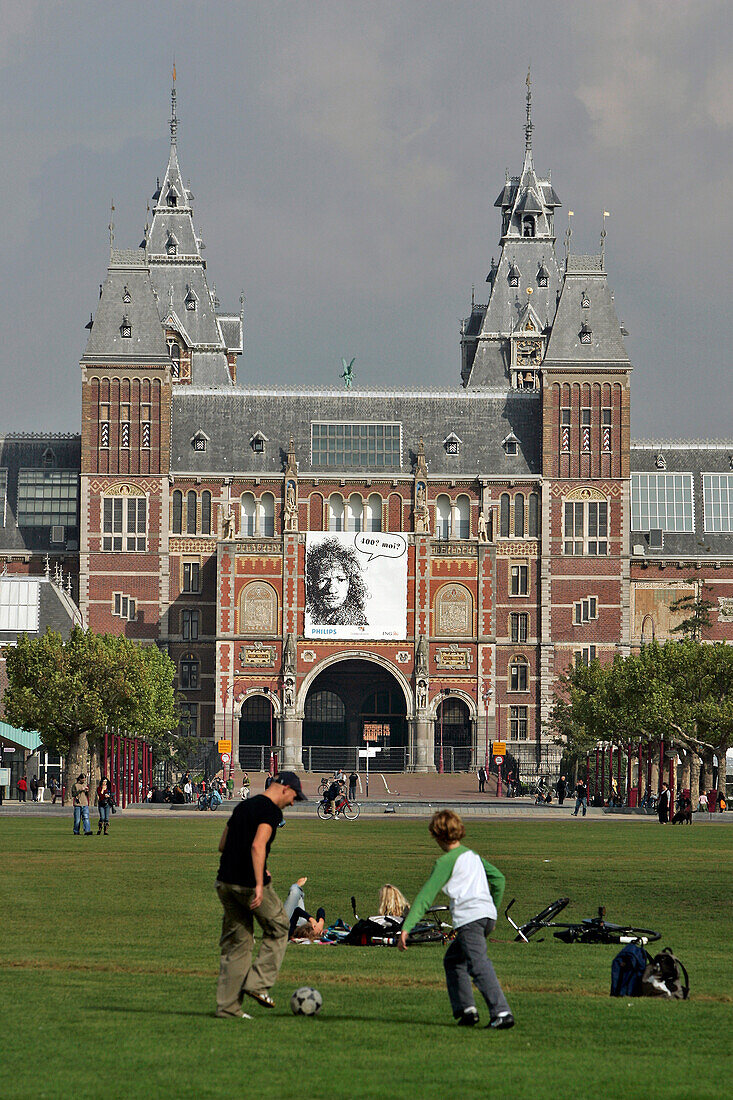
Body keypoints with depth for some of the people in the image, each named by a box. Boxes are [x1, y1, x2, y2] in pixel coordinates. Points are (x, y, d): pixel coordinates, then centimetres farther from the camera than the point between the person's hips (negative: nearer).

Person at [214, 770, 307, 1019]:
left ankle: (228, 1005, 9)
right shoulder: (271, 811, -10)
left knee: (236, 942, 11)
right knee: (278, 929, 13)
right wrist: (259, 884, -25)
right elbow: (258, 846, -23)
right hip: (248, 883, -8)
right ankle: (258, 984, 5)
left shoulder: (243, 806, 17)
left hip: (225, 882, 8)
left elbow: (222, 846, 22)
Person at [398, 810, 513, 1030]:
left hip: (469, 918, -8)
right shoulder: (473, 855, 21)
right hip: (488, 915, 9)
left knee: (479, 966, -16)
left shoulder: (446, 861, -1)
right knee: (452, 960, 21)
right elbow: (498, 878, 25)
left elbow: (426, 895, -7)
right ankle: (466, 1009, 12)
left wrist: (406, 928, -10)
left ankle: (502, 1013, -29)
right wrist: (494, 908, 35)